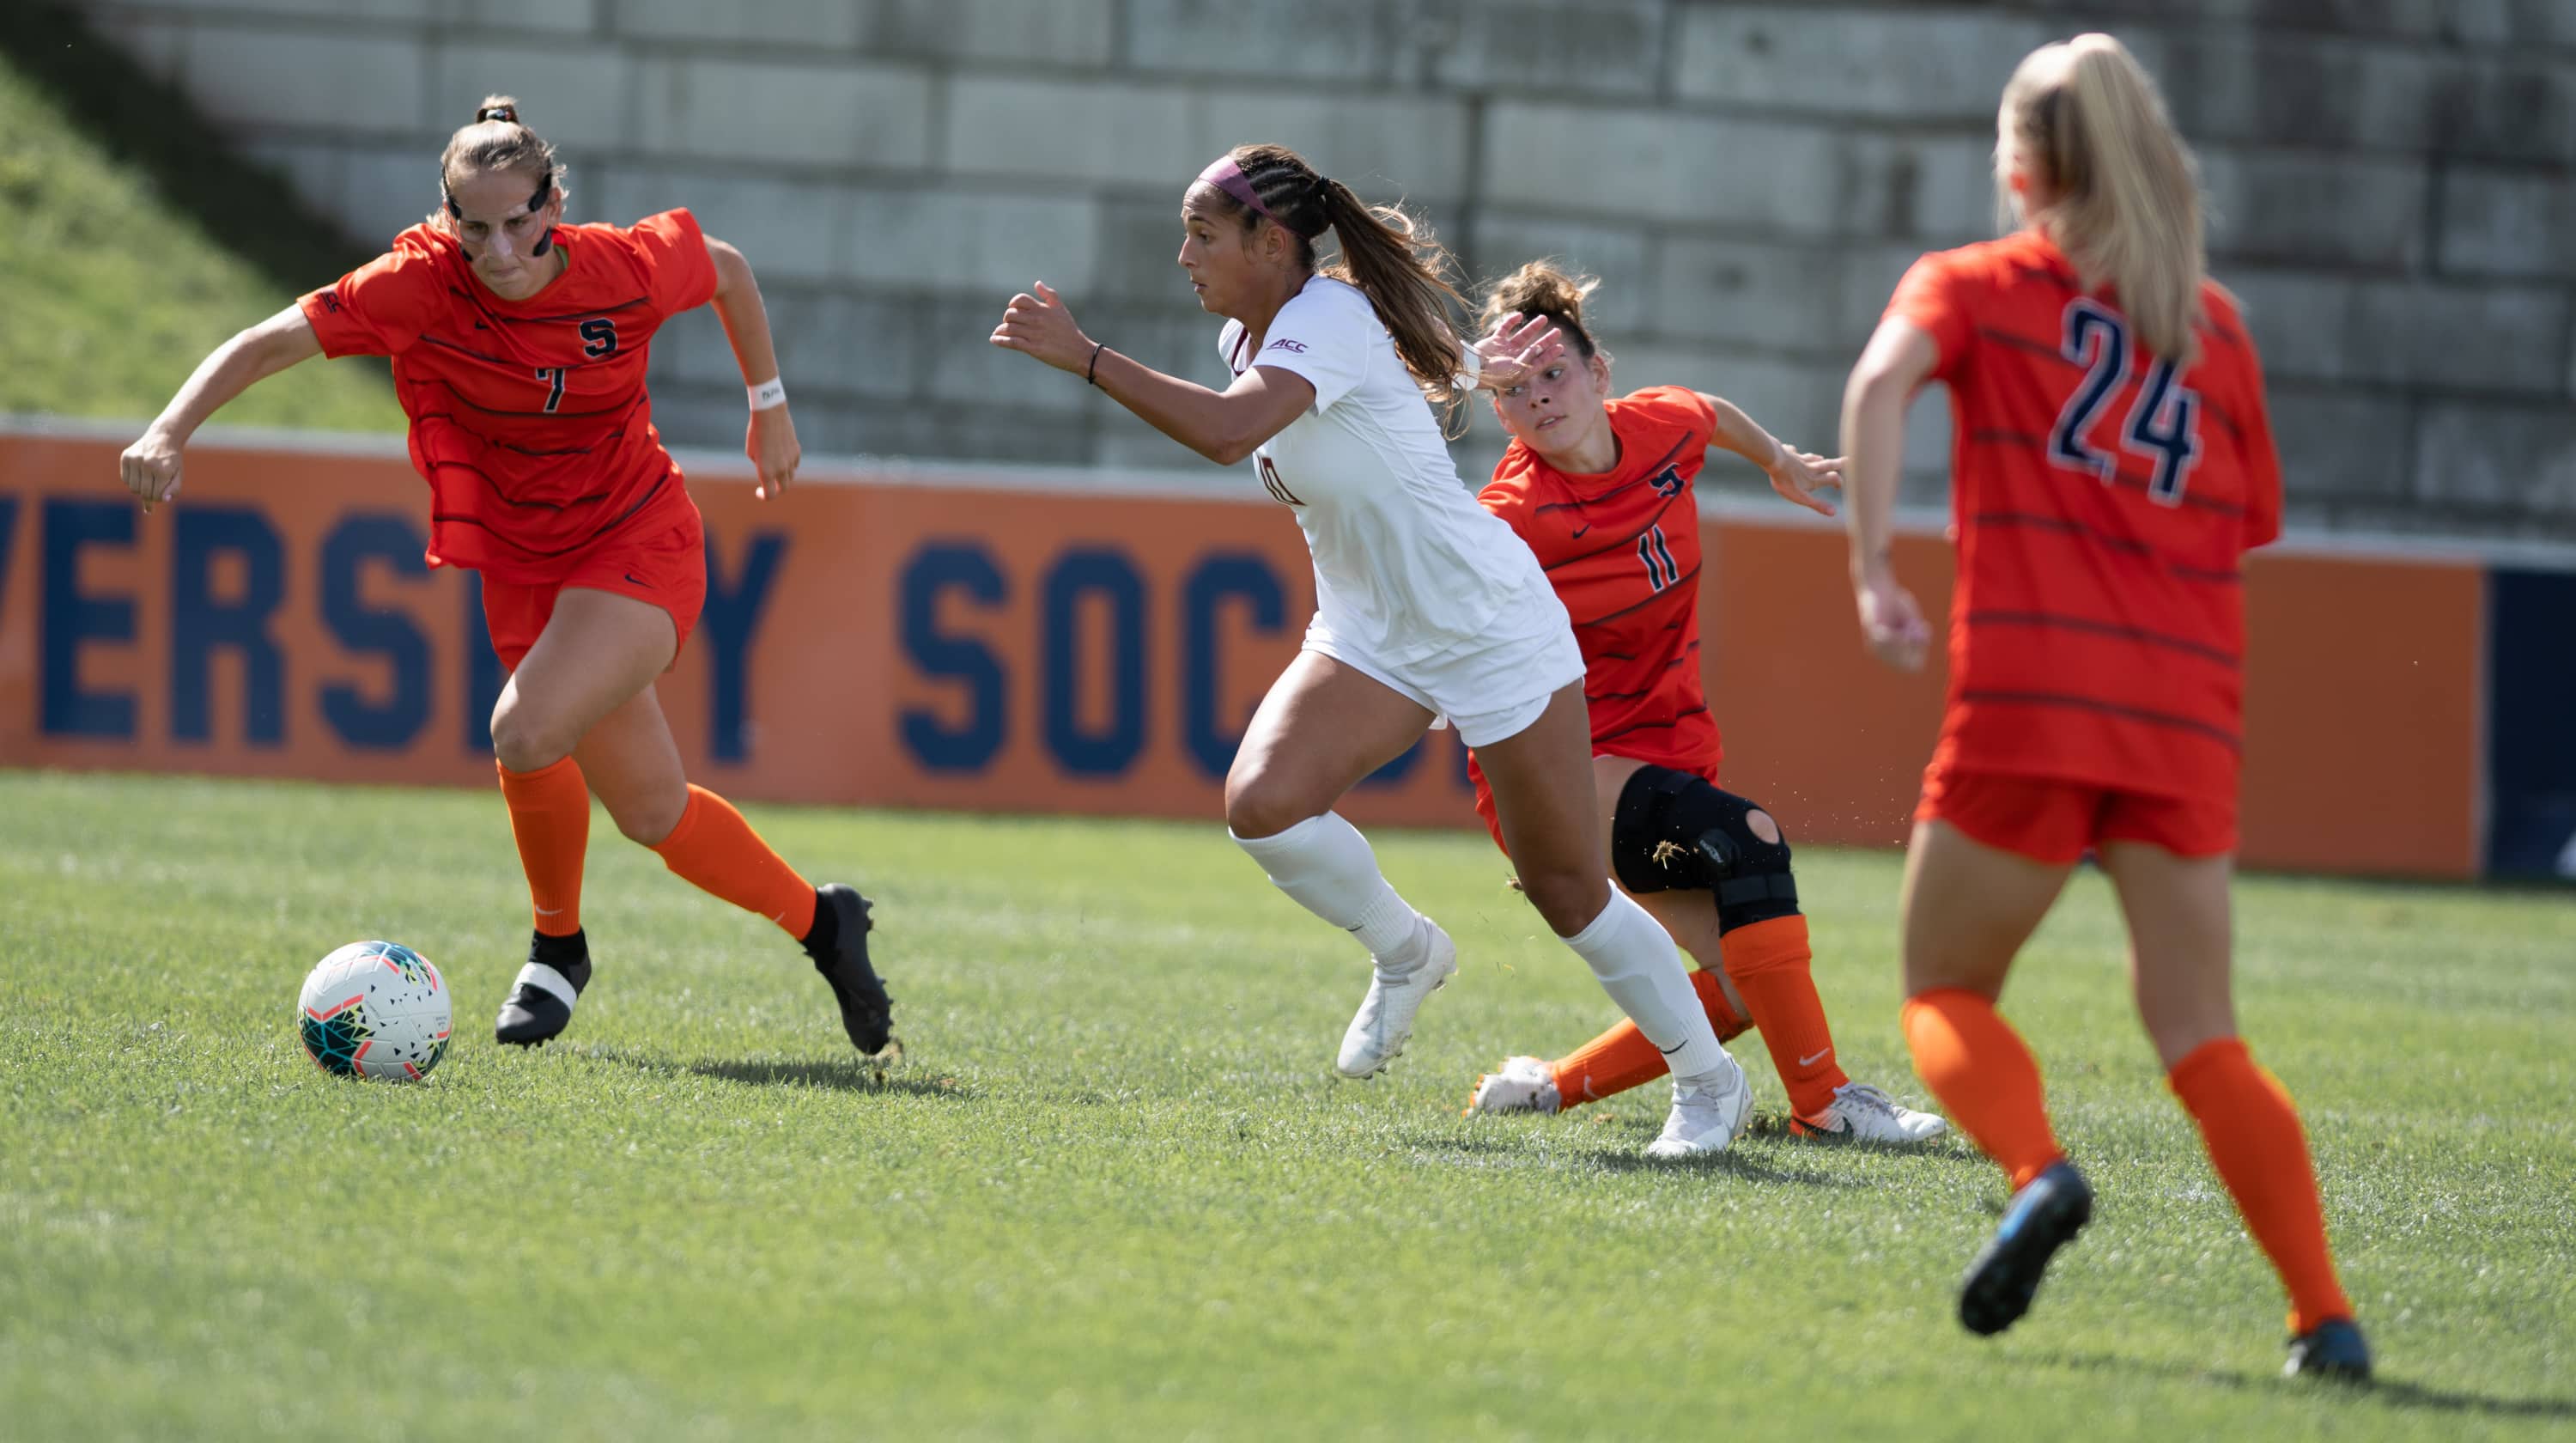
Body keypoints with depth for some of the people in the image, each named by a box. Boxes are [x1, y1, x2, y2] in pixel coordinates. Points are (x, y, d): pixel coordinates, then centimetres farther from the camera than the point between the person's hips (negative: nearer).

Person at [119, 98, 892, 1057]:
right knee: (651, 813, 7)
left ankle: (557, 946, 0)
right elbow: (269, 344, -20)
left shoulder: (629, 269, -18)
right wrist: (172, 430, -36)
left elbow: (726, 267, 4)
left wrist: (769, 404, 13)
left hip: (640, 546, -3)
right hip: (522, 563, 3)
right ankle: (820, 921, 31)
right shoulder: (422, 283, -18)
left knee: (526, 733, -26)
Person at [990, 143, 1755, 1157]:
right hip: (1368, 636, 8)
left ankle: (1707, 1080, 17)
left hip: (1493, 629, -8)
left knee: (1568, 892, -2)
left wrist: (1083, 356, -41)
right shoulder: (1247, 337, 3)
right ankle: (1404, 953, 7)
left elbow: (1227, 431, -42)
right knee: (1262, 801, -19)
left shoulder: (1330, 320, -24)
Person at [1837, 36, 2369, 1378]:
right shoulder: (2213, 321, 17)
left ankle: (2035, 1168, -20)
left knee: (1946, 993, 11)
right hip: (2187, 718, 3)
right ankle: (2324, 1309, -10)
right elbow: (2251, 521, 20)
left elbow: (1882, 378, -13)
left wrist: (1871, 569, -15)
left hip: (2025, 706, -3)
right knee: (2199, 1035, 6)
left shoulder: (1974, 285, 8)